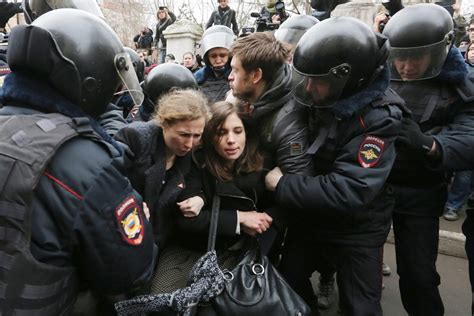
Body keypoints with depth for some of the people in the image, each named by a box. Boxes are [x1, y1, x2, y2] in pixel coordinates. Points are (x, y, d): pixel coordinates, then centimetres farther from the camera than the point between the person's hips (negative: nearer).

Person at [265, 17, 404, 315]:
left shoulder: (378, 116, -27)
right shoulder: (315, 99, -7)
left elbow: (350, 190, -34)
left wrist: (282, 185, -27)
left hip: (356, 229, -5)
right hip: (309, 216, 6)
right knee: (288, 283, 21)